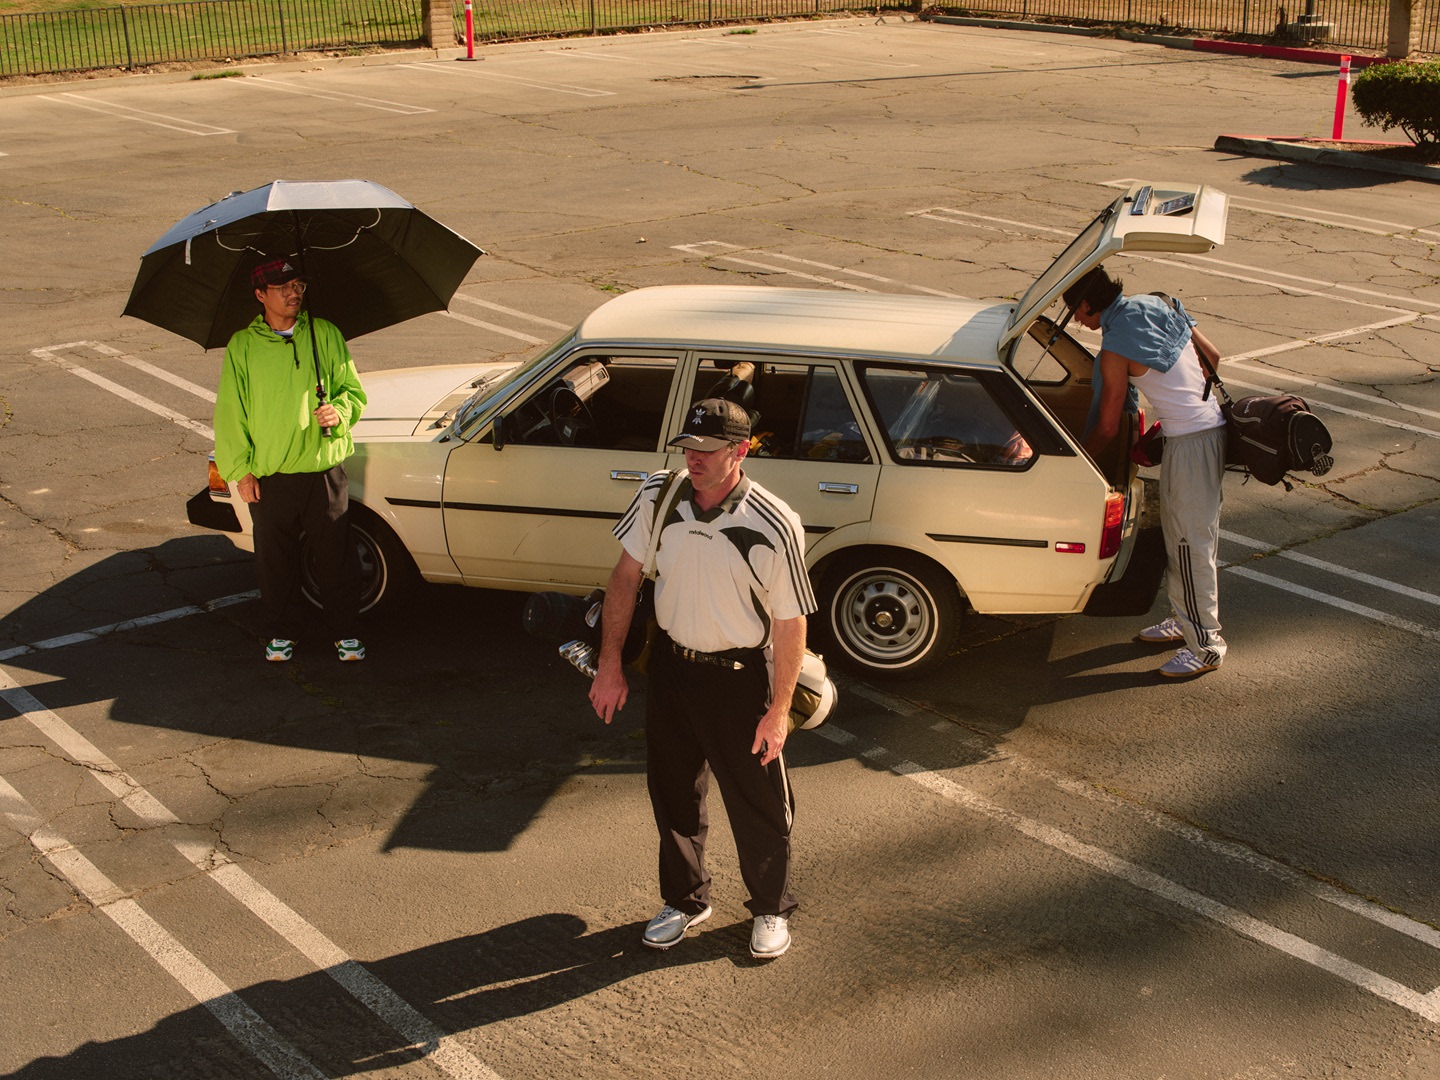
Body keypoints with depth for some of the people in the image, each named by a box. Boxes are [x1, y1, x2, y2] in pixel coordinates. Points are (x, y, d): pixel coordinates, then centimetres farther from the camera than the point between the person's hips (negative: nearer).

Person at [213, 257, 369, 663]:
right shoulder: (242, 346, 1)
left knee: (335, 555, 5)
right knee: (275, 559, 10)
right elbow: (229, 413, 4)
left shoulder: (325, 335, 3)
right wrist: (240, 470, -1)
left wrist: (339, 411, -15)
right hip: (268, 476, 0)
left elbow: (354, 391, 8)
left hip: (324, 469, 0)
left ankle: (344, 633, 20)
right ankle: (282, 633, 27)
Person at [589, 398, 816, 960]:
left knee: (758, 802, 10)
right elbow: (626, 576, 1)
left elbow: (791, 622, -15)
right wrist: (610, 665, 1)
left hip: (738, 676, -4)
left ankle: (770, 908, 35)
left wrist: (779, 711, -12)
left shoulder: (775, 526, -24)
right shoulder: (658, 497, -11)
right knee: (672, 792, 19)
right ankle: (685, 899, 41)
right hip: (670, 663, 4)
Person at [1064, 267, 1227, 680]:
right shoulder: (1156, 305, 9)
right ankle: (1185, 619, 33)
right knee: (1178, 533, 20)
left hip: (1189, 441, -9)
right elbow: (1212, 357, 16)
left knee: (1192, 541, -3)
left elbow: (1107, 428, -7)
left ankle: (1205, 644, 4)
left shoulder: (1115, 348, -13)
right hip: (1212, 424, 9)